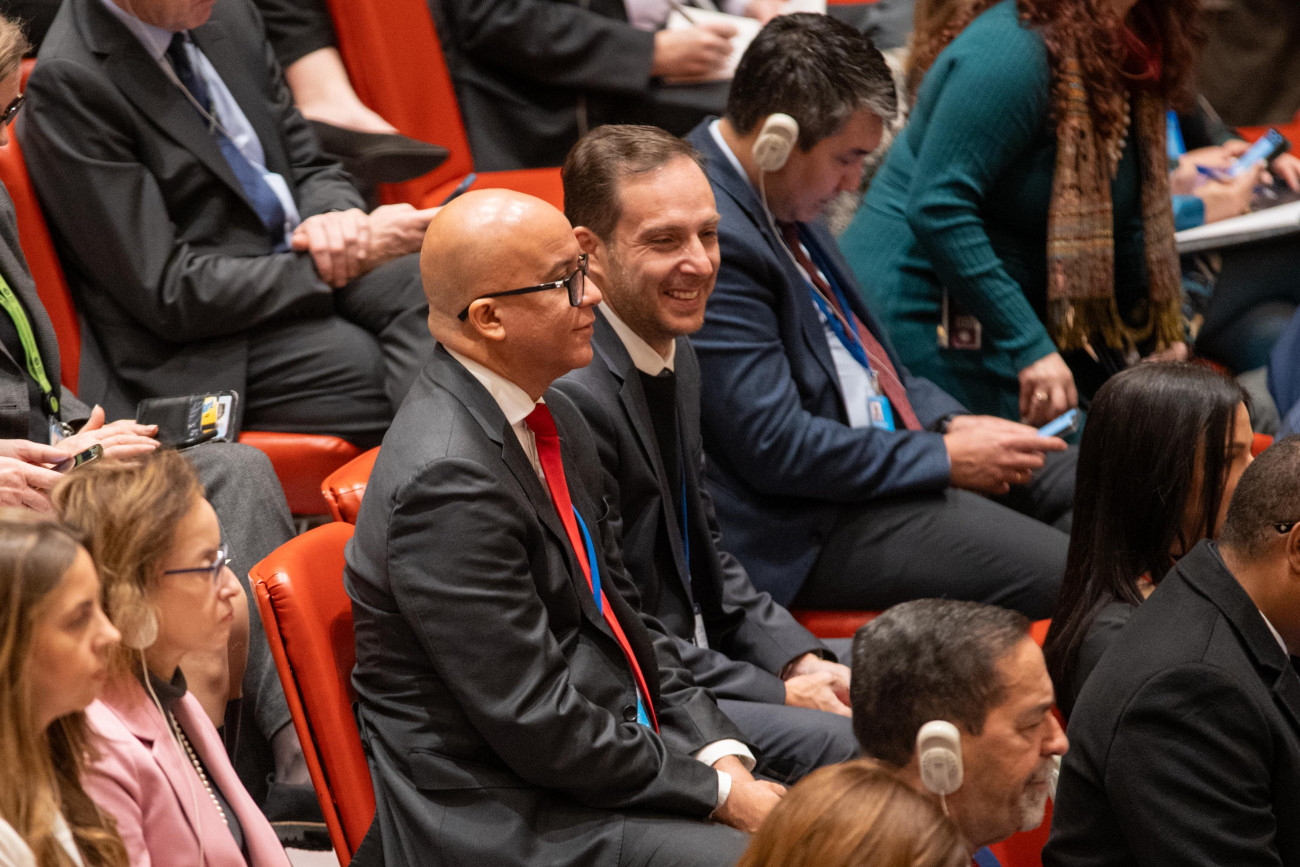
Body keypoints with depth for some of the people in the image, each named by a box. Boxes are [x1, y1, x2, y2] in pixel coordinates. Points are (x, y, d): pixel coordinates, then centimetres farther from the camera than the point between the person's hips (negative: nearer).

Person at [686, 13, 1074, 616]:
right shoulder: (713, 238, -25)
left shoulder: (783, 198, 7)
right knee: (1077, 582, -18)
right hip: (809, 526, -11)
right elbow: (776, 447, -26)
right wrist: (945, 457, -16)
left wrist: (951, 422, 5)